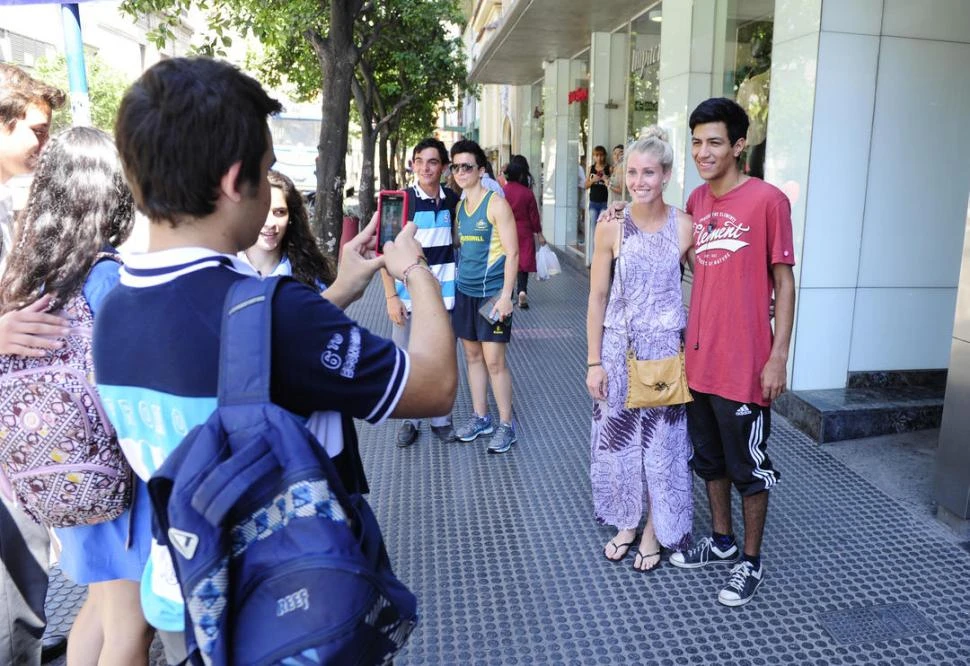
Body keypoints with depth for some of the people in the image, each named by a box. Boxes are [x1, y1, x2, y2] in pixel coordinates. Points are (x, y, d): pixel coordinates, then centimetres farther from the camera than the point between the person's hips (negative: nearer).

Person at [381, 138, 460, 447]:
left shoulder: (453, 200, 2)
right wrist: (391, 296, -12)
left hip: (442, 293, 2)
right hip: (408, 294, -2)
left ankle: (442, 419, 25)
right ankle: (409, 421, 22)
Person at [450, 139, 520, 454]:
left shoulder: (496, 204, -9)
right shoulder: (459, 206, 11)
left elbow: (512, 252, -12)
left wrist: (506, 295, -17)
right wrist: (458, 279, 13)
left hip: (492, 292, -7)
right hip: (464, 291, 7)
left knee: (494, 360, -4)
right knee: (472, 355, 12)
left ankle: (506, 425, 9)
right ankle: (480, 418, 25)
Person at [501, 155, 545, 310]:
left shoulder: (502, 191, -9)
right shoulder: (527, 193, -12)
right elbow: (534, 215, -5)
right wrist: (539, 233, 6)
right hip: (524, 233, -2)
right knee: (524, 262, 7)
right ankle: (522, 290, -11)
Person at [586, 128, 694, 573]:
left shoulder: (684, 227, -7)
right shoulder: (611, 228, -6)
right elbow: (597, 298, -2)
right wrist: (593, 362, -3)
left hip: (667, 348, -1)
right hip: (618, 347, 1)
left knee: (661, 441, 9)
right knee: (619, 436, 12)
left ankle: (654, 530, 30)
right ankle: (625, 522, 34)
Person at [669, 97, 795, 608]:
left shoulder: (768, 200, -11)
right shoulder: (696, 201, 7)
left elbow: (783, 281, -10)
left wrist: (779, 356, -13)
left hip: (744, 364, -6)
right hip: (698, 358, 6)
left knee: (748, 466, 8)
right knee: (709, 457, 19)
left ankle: (751, 560, 26)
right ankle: (721, 540, 38)